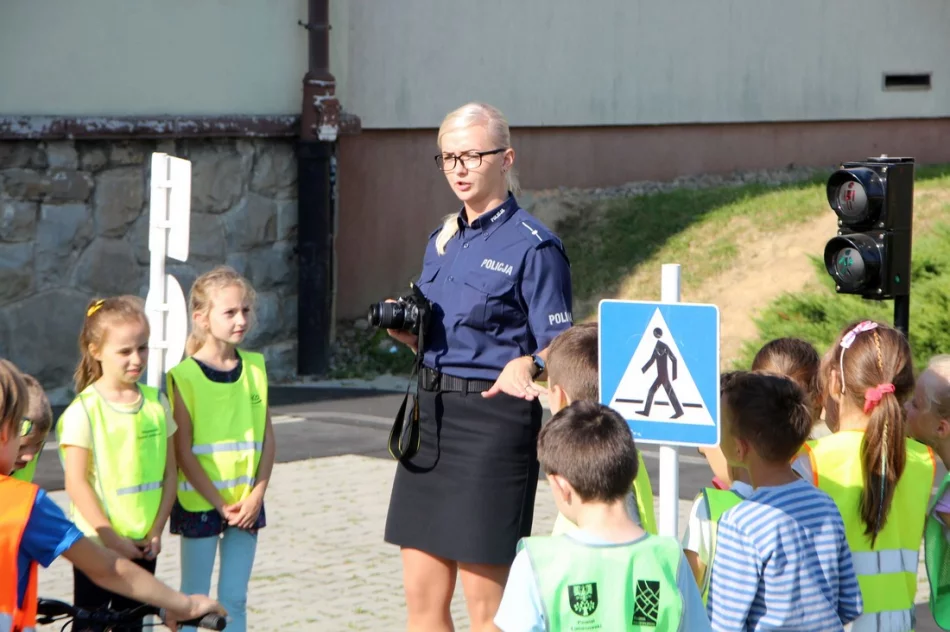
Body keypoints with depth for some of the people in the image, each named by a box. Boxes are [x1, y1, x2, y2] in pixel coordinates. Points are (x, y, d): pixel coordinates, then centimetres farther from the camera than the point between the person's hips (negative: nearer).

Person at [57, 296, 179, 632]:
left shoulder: (156, 403, 4)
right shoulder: (84, 410, -11)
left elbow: (168, 472, 7)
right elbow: (76, 482, -13)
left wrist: (156, 531, -2)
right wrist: (112, 539, -16)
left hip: (143, 544, 5)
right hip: (96, 542, -4)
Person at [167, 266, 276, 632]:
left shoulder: (254, 368, 4)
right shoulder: (185, 377, -10)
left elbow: (267, 439, 5)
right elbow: (183, 451, -11)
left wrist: (257, 494, -6)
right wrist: (219, 503, -13)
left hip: (245, 503, 4)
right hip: (199, 502, -4)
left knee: (235, 599, 10)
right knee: (193, 600, 4)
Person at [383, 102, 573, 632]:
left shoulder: (532, 245, -8)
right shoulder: (443, 239, 14)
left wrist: (525, 365, -31)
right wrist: (407, 333, 2)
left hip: (495, 416, -7)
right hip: (431, 410, 8)